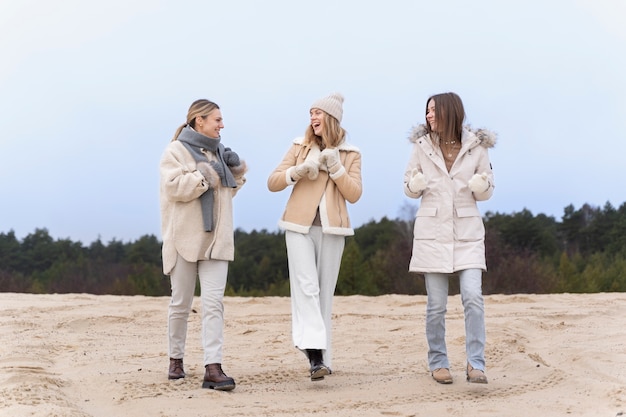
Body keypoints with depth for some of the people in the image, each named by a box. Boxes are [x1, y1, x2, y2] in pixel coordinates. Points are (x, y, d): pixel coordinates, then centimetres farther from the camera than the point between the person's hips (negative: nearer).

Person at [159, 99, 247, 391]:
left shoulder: (218, 152, 15)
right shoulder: (175, 151, -4)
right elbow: (174, 187, -18)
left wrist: (236, 174, 5)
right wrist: (205, 175, -18)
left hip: (216, 238, 4)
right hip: (184, 238, -4)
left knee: (213, 303, -7)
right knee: (181, 303, 8)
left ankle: (212, 368, -13)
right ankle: (176, 358, 26)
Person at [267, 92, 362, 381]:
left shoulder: (350, 154, 9)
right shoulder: (300, 147, 9)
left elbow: (354, 194, 0)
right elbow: (273, 182, 6)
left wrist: (336, 167, -11)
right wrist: (297, 171, -11)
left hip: (331, 228, 1)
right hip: (300, 225, -1)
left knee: (324, 292, 3)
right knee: (306, 286, -15)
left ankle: (322, 358, 9)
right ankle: (314, 351, -24)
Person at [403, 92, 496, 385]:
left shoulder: (476, 146, 0)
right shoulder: (422, 145, 1)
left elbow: (487, 193, 7)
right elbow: (410, 189, 9)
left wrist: (480, 187, -16)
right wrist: (415, 185, -13)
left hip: (467, 231, 0)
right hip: (432, 231, 0)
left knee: (473, 297, -12)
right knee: (436, 303, 2)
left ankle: (475, 364, -4)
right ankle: (438, 363, 17)